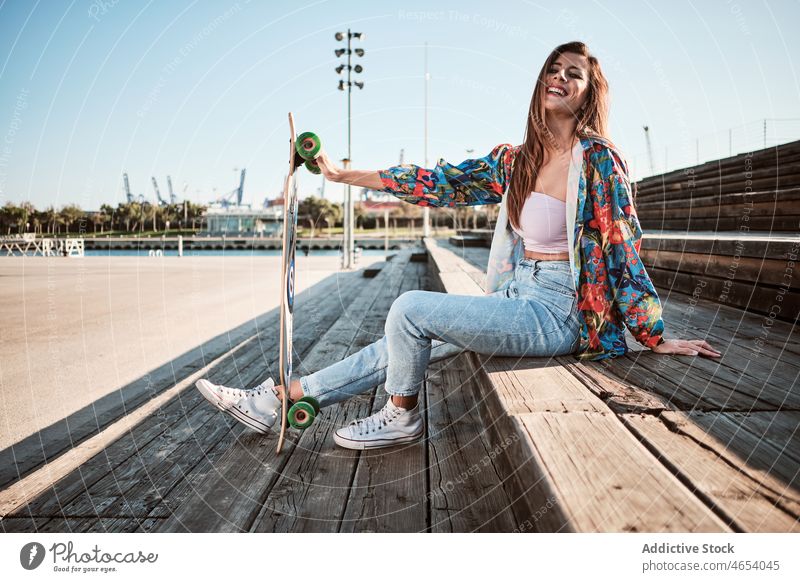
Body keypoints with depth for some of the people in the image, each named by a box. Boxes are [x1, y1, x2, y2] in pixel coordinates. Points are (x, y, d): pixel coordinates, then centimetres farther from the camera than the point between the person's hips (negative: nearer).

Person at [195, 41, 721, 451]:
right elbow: (442, 184, 8)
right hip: (516, 296, 7)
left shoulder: (598, 158, -11)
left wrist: (656, 337, -6)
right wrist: (343, 174, 8)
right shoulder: (515, 160, 7)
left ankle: (402, 417, 6)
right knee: (401, 345, 4)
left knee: (411, 309, -18)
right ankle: (276, 400, 13)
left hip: (555, 312, -7)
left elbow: (623, 248, -10)